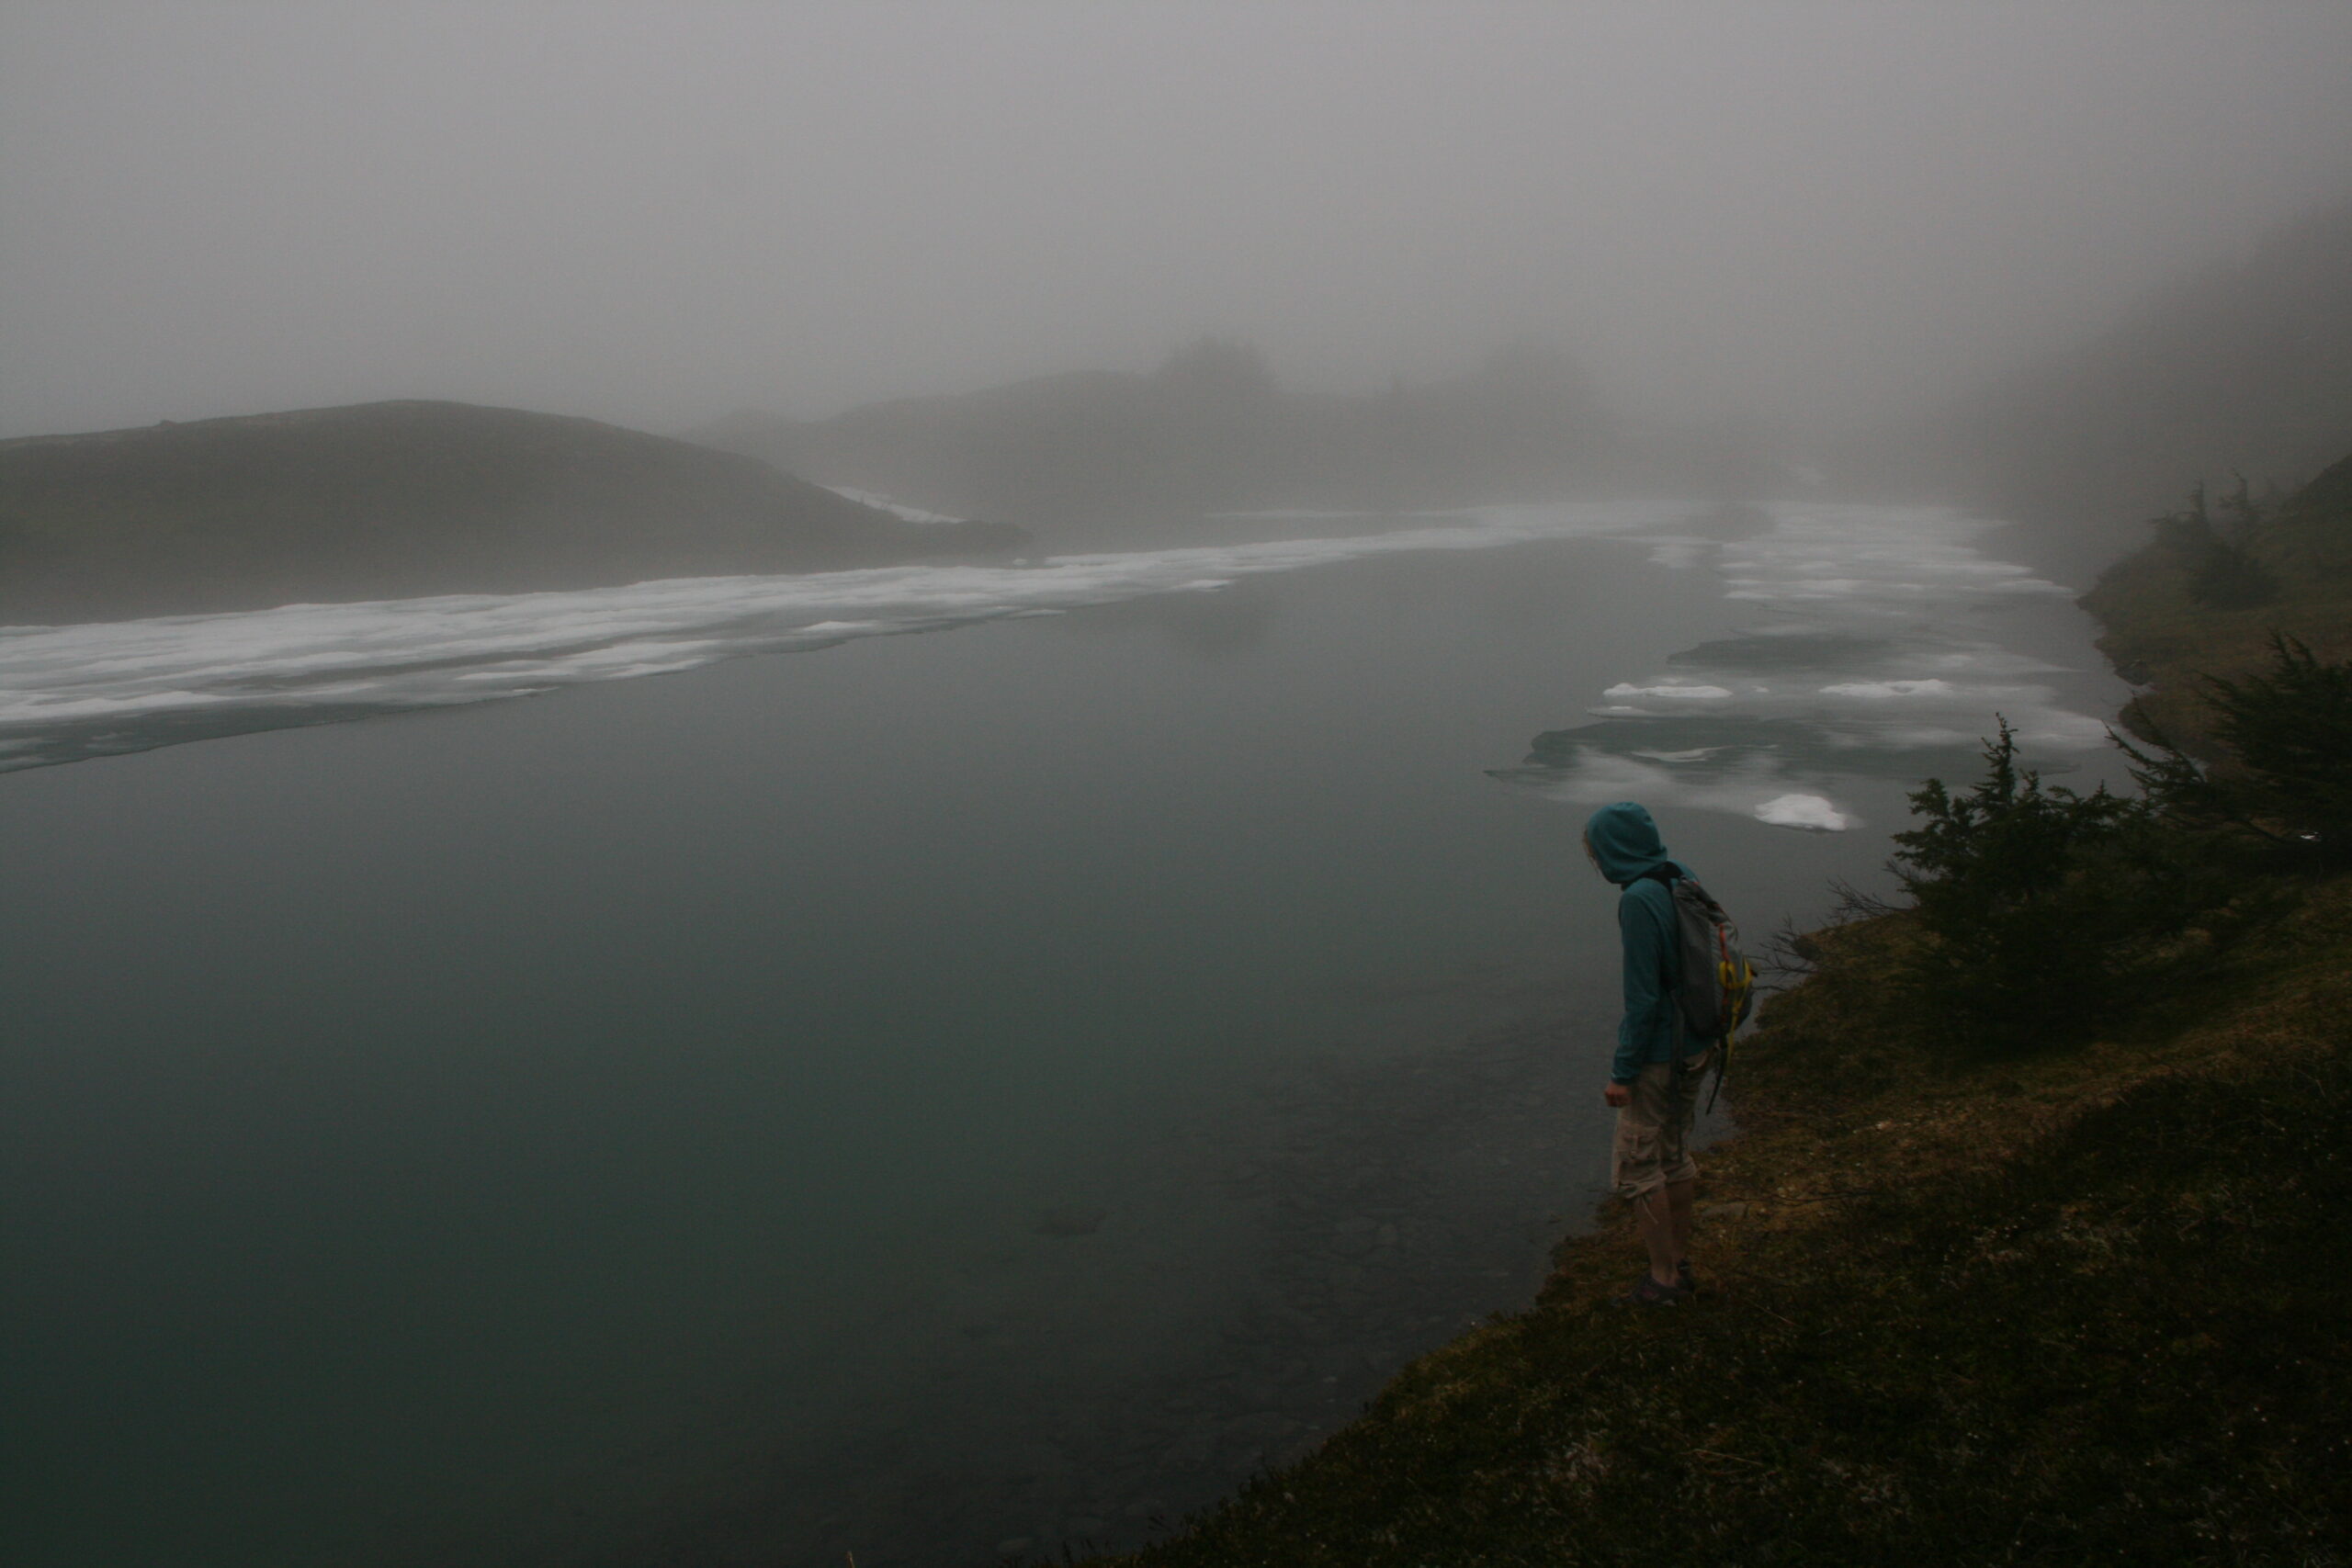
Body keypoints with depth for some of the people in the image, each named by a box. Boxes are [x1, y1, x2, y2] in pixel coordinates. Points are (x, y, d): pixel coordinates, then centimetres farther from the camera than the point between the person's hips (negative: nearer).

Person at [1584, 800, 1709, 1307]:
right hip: (1694, 1047, 9)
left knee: (1636, 1165, 4)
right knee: (1675, 1155, 20)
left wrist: (1623, 1072, -15)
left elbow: (1643, 997, -23)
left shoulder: (1638, 900, -23)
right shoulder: (1683, 880, 3)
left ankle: (1663, 1279, 13)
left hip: (1657, 1053, -9)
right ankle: (1680, 1263, 31)